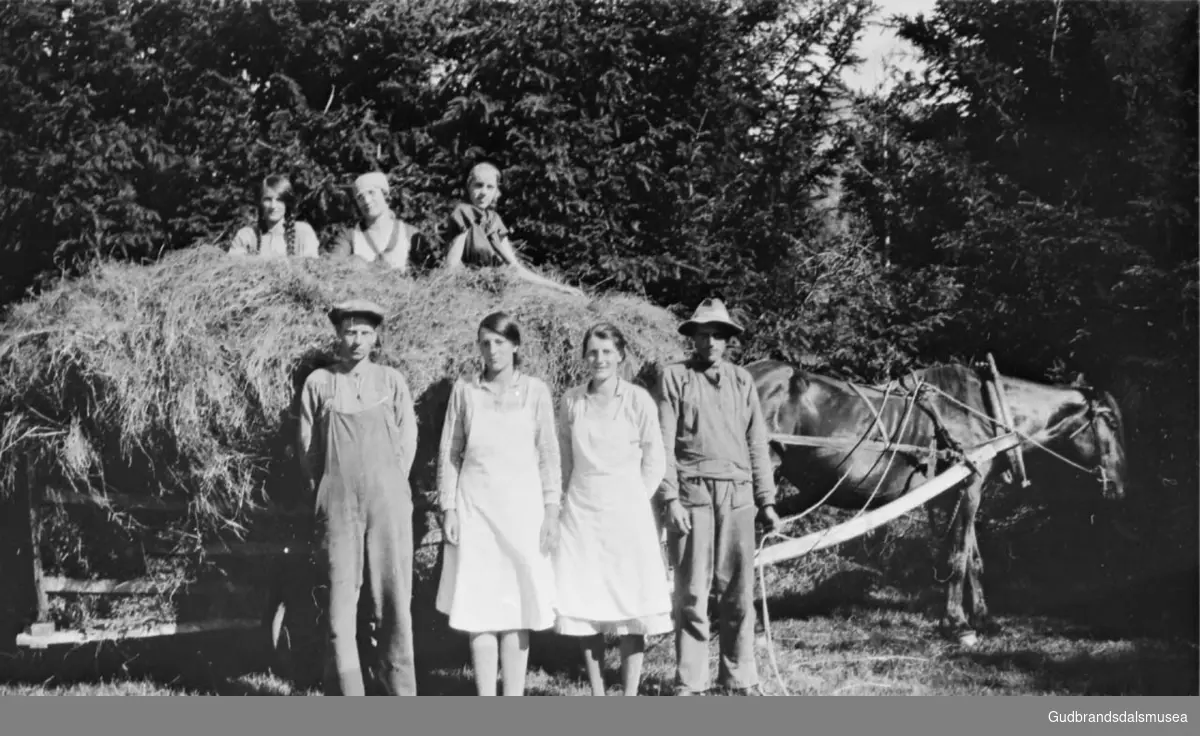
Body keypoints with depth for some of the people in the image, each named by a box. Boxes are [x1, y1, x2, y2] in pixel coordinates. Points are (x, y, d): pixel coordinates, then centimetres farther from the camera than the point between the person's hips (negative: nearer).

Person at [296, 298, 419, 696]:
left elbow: (407, 442, 10)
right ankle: (347, 698, 4)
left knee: (394, 601, -1)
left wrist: (388, 487, 10)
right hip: (337, 505, 0)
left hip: (387, 502, 0)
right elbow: (307, 447, 10)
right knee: (338, 600, -2)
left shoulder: (392, 381, 7)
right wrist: (324, 493, 9)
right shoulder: (318, 383, 6)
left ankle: (400, 694, 5)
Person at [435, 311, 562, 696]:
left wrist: (551, 511, -1)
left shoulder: (535, 391, 3)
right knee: (479, 607, -1)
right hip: (474, 506, 0)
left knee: (519, 606, 1)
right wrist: (448, 508, 1)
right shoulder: (464, 390, 4)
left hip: (522, 505, 0)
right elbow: (449, 453, 7)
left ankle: (514, 701, 7)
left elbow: (548, 454, 4)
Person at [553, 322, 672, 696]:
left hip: (627, 511, -2)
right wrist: (577, 497, 7)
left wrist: (632, 501, -1)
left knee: (632, 607, -1)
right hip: (581, 511, 2)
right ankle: (597, 696, 13)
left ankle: (630, 697, 7)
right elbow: (565, 459, 13)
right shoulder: (571, 401, 3)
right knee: (584, 607, 3)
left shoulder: (638, 400, -4)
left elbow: (655, 463, 1)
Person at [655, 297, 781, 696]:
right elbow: (664, 443, -1)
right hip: (692, 494, -3)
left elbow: (757, 443, 15)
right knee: (691, 592, -1)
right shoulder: (675, 377, 4)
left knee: (738, 593, 3)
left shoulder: (742, 380, 14)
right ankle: (690, 682, 6)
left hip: (737, 495, 3)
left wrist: (767, 499, 11)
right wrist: (670, 498, -9)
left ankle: (739, 678, 13)